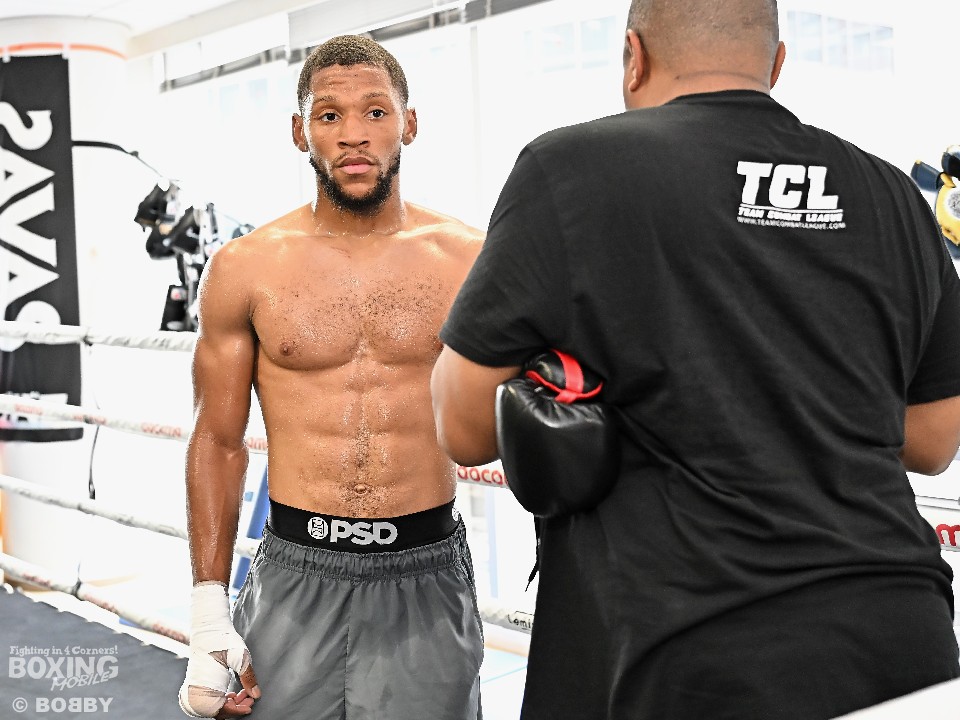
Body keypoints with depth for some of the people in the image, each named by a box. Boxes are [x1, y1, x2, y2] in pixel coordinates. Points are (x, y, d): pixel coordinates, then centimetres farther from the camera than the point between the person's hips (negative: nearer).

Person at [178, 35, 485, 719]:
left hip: (428, 576, 0)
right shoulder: (244, 269, -1)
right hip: (296, 575, 0)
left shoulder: (469, 259, -2)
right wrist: (208, 613, 0)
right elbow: (219, 441, 4)